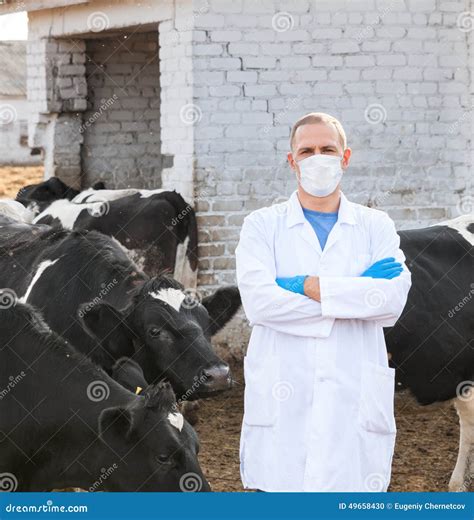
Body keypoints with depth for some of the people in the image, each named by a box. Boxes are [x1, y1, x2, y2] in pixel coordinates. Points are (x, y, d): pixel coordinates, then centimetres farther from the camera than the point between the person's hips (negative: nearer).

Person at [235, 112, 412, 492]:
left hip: (354, 405, 1)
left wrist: (311, 287, -9)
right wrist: (356, 292, -6)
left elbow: (394, 299, -5)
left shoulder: (376, 226, 13)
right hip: (282, 410, -1)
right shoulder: (262, 225, 10)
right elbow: (258, 300, -8)